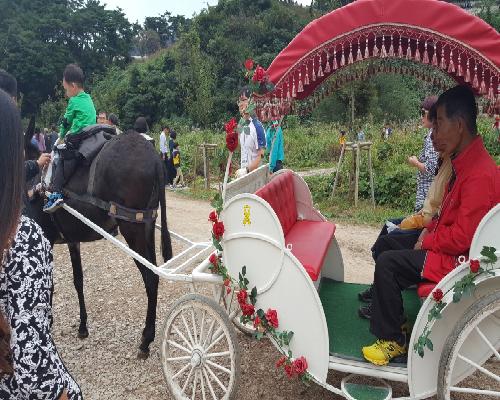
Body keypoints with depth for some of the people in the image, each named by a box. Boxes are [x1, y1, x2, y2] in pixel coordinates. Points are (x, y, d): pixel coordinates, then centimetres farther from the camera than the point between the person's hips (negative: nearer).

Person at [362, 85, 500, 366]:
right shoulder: (464, 161, 4)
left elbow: (462, 237, -27)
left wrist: (428, 240, -12)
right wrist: (431, 229, 2)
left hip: (458, 259, -10)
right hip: (447, 244, 10)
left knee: (388, 263, -16)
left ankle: (392, 341, -2)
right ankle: (384, 299, 24)